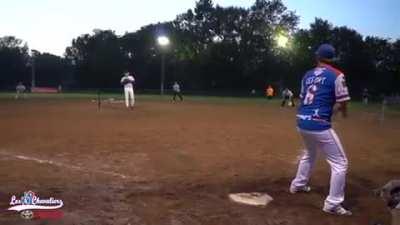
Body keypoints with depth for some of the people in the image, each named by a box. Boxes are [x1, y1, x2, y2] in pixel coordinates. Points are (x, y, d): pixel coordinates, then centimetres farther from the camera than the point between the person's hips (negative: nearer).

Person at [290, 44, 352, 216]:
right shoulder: (337, 75, -6)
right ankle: (332, 204, 3)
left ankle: (298, 185, 44)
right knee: (340, 163, 3)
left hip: (301, 122, 7)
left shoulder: (307, 75, 13)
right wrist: (343, 111, 15)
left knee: (309, 154, 33)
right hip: (319, 125, -7)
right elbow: (342, 104, -8)